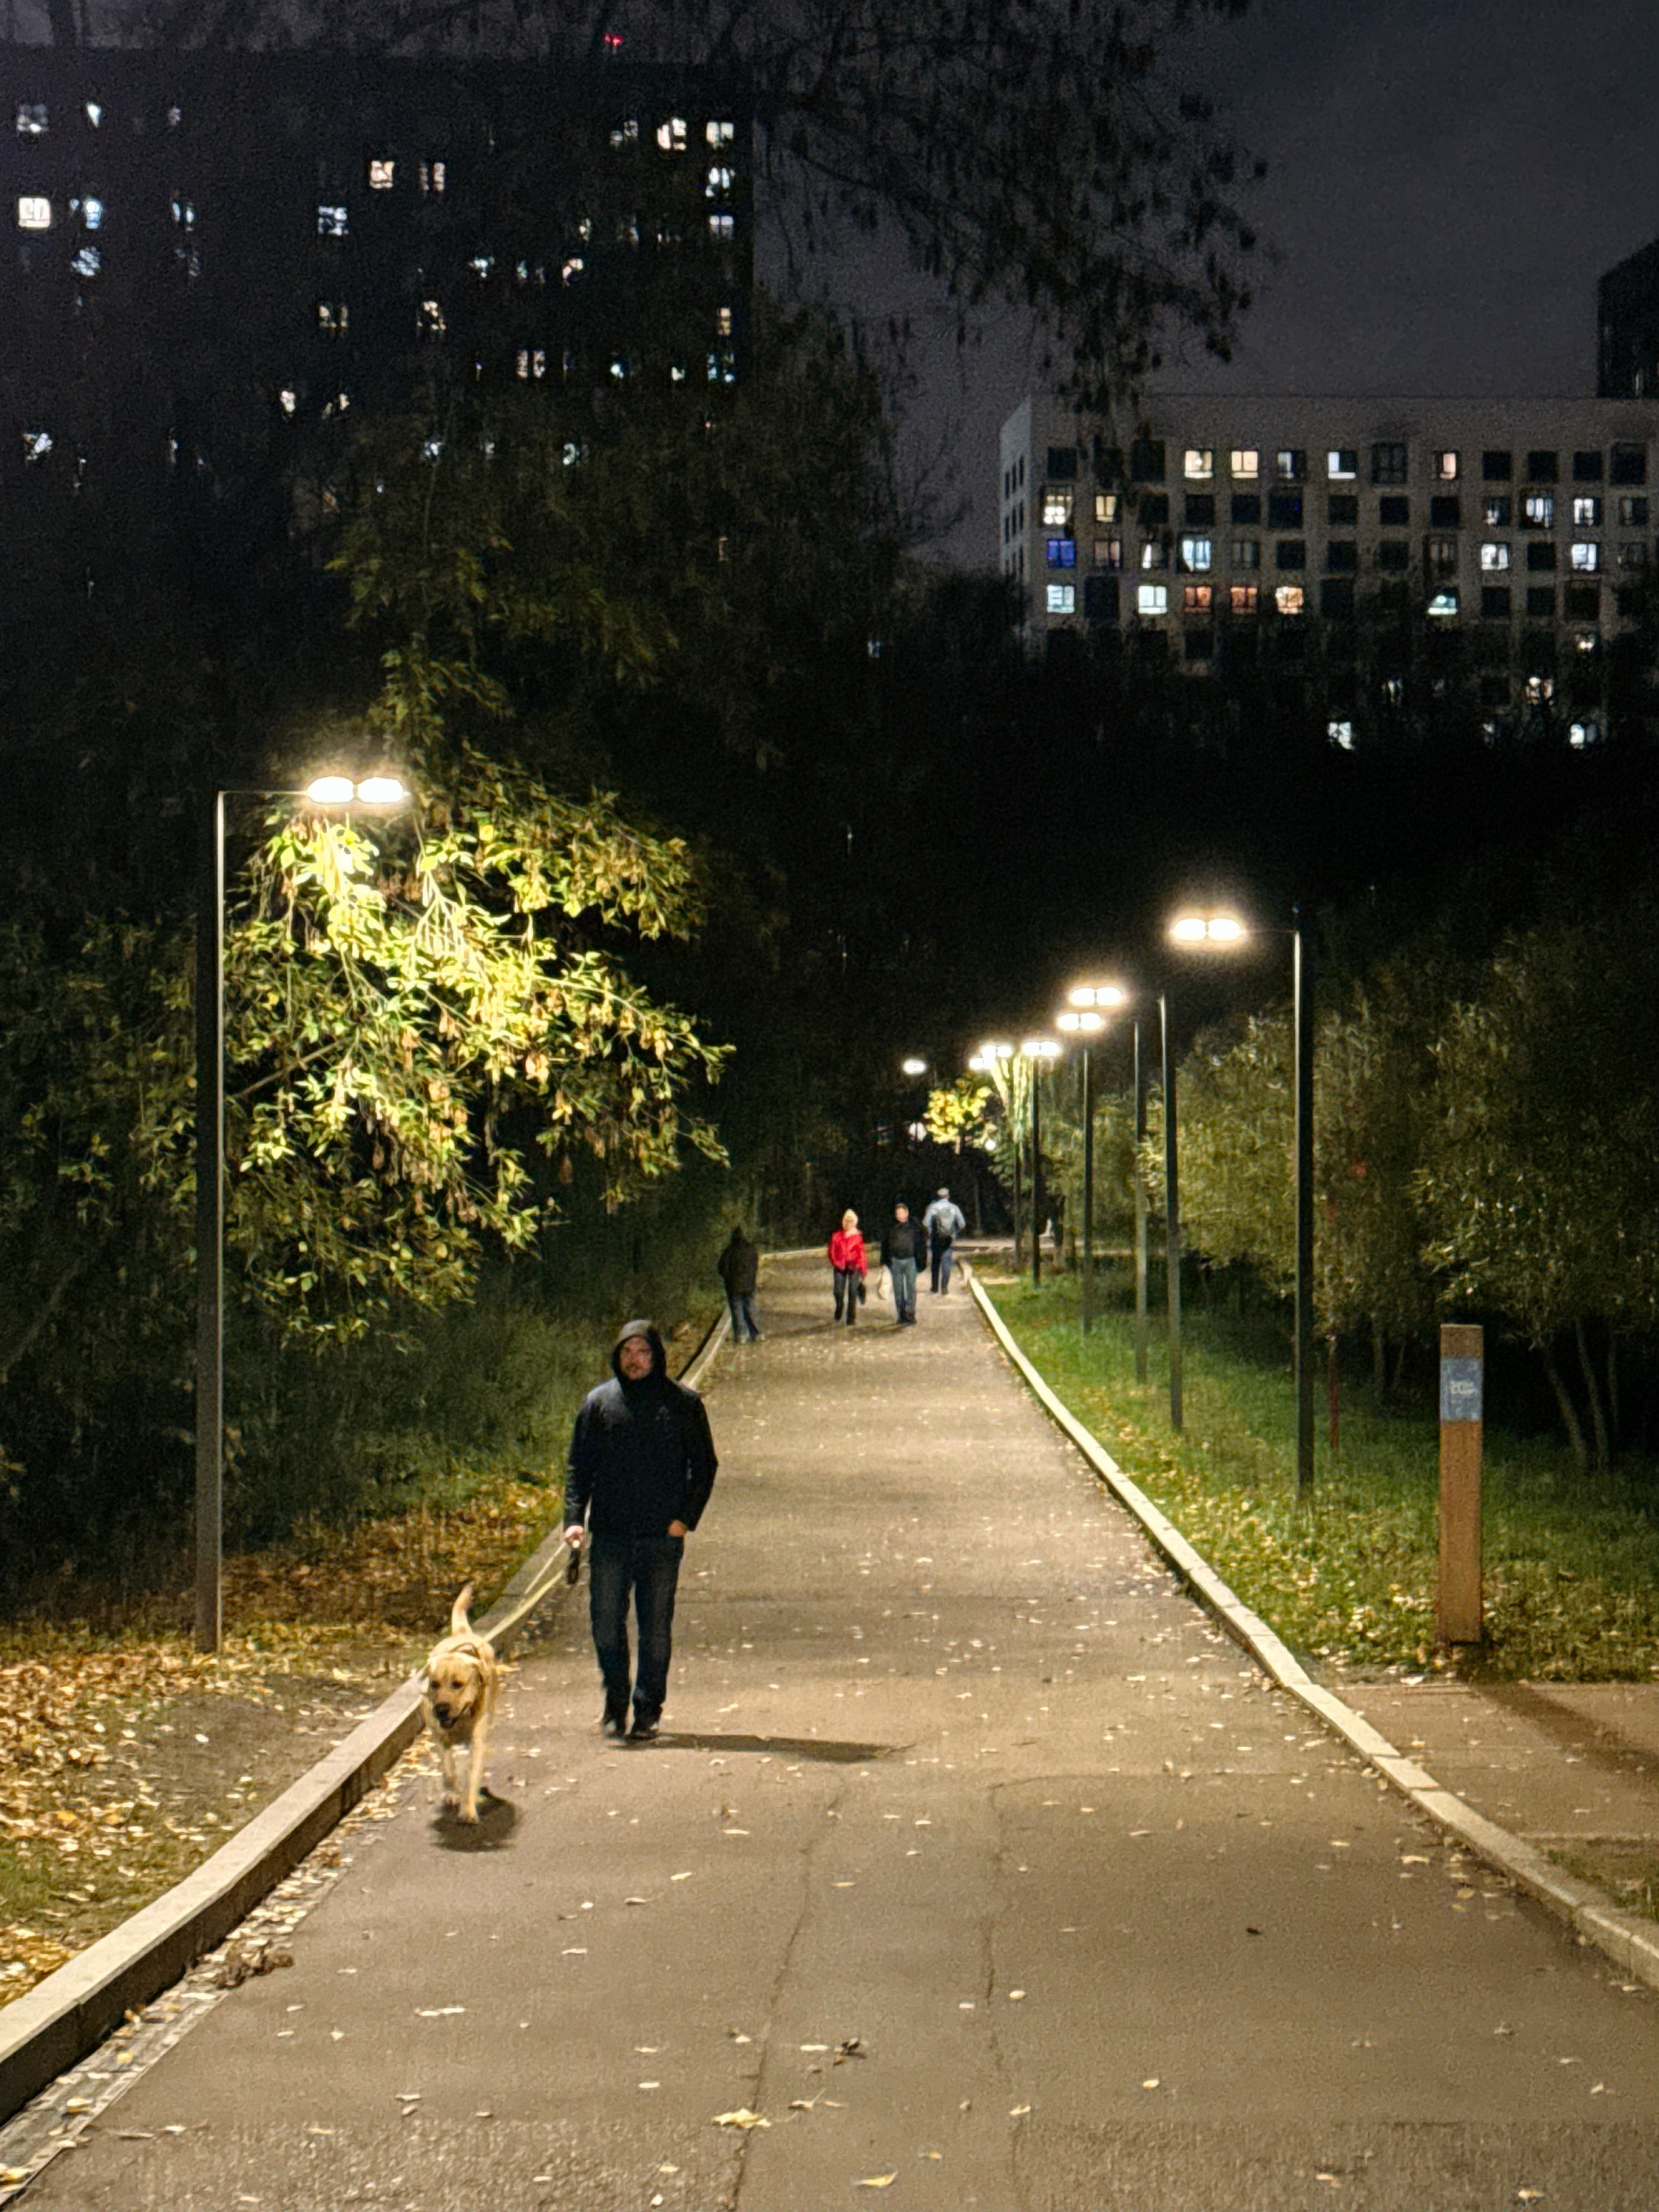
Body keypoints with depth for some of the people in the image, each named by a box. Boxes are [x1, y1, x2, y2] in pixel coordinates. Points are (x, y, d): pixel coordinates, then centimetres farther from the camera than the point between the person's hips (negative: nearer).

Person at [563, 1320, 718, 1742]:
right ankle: (615, 1699, 20)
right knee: (606, 1623, 2)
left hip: (662, 1537, -1)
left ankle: (647, 1711, 11)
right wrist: (574, 1517, -5)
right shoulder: (598, 1402, 6)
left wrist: (686, 1518, -5)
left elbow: (704, 1465, 7)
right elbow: (579, 1465, 8)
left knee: (656, 1627, 3)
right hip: (610, 1536, 1)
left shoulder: (683, 1404, 3)